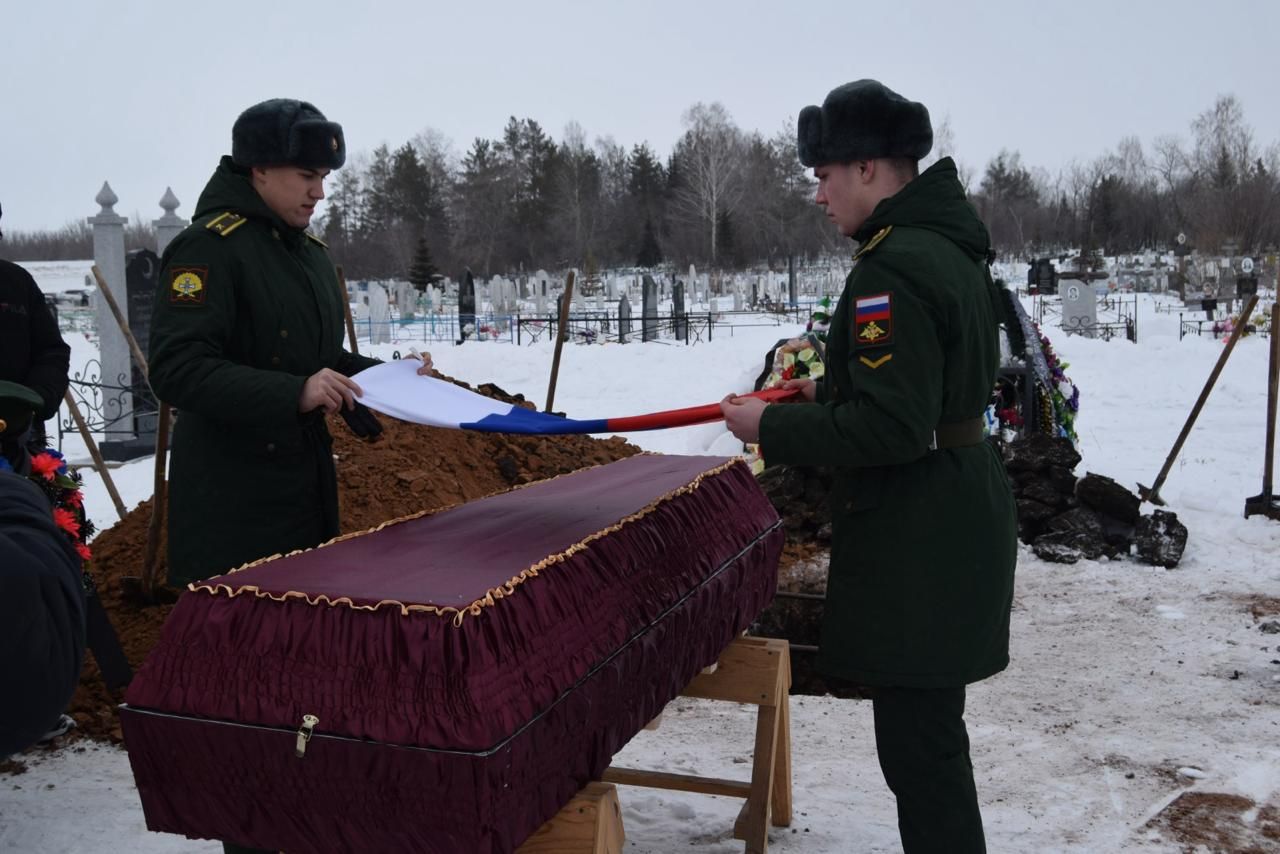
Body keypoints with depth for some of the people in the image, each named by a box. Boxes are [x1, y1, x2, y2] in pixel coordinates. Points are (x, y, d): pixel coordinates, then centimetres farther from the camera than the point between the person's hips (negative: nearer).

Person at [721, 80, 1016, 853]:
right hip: (955, 516, 11)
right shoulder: (951, 248, 11)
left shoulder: (892, 269, -21)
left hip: (916, 539, -11)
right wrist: (833, 393, 16)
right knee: (929, 728, 22)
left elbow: (888, 429, -25)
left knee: (918, 741, -1)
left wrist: (773, 427, -15)